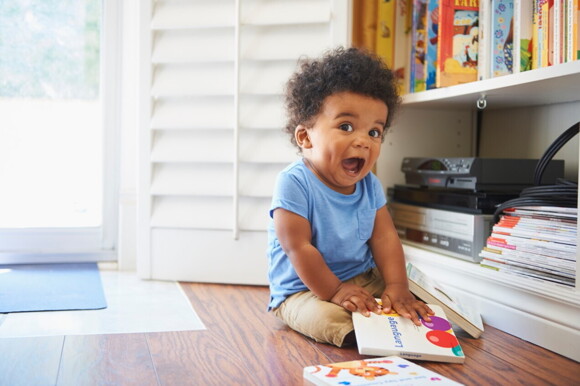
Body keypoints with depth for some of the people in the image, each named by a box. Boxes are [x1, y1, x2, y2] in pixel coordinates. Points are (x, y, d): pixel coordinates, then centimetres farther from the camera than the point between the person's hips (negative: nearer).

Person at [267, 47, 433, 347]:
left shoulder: (370, 185, 2)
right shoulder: (294, 184, -20)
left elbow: (384, 236, -2)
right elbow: (298, 248, -21)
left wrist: (396, 286, -15)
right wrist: (333, 293, -23)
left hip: (365, 280, 6)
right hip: (303, 291, -6)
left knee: (420, 309, -7)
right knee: (330, 319, -35)